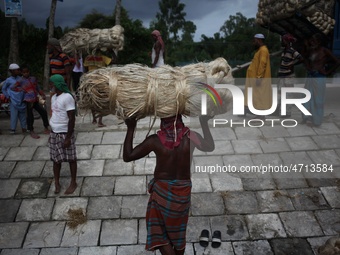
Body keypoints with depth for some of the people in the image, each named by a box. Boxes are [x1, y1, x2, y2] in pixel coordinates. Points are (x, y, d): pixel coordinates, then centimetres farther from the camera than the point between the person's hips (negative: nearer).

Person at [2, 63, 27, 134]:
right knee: (14, 115, 0)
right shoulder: (8, 80, -7)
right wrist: (8, 96, -1)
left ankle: (24, 128, 20)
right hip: (13, 101, -4)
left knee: (22, 115, 10)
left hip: (22, 101, 4)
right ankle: (13, 129, 11)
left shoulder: (20, 78, 3)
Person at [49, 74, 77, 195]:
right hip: (54, 133, 8)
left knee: (71, 159, 6)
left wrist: (68, 137, -19)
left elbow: (72, 119, -18)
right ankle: (56, 183, 24)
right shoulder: (54, 97, 10)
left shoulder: (67, 97, -17)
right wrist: (51, 133, 19)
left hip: (65, 133, -8)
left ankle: (73, 183, 18)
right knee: (56, 159, 13)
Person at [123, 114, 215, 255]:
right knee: (179, 230, 22)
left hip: (162, 190, -3)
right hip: (184, 191, 3)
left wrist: (130, 129, -5)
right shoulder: (190, 136, -12)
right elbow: (210, 147, 8)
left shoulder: (155, 140, -16)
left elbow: (127, 156, -10)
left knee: (159, 231, 11)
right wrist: (205, 124, 12)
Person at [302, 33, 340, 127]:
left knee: (318, 100, 1)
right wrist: (308, 68, 9)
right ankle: (308, 118, 19)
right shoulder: (310, 50, 7)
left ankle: (316, 120, 11)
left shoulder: (325, 51, -9)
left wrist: (327, 72, -7)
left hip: (319, 78, -6)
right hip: (310, 77, 6)